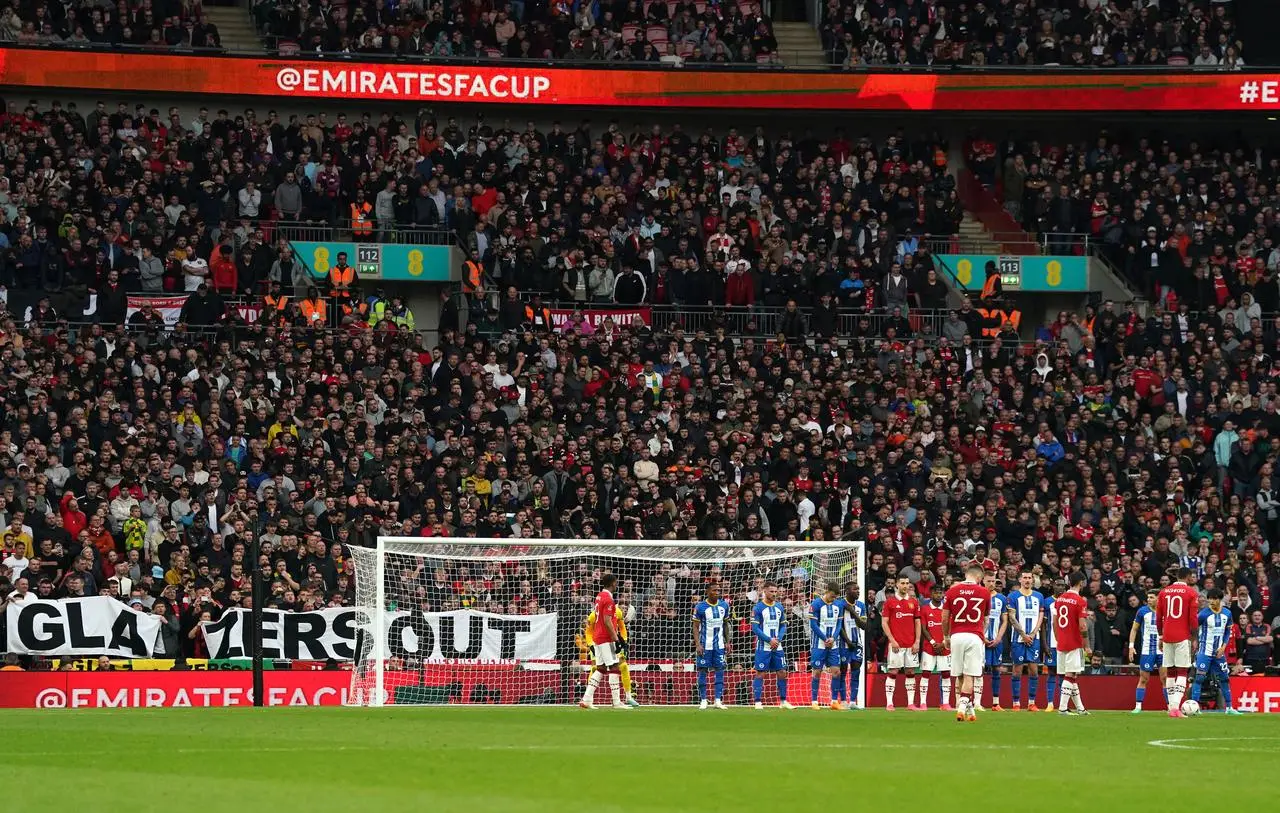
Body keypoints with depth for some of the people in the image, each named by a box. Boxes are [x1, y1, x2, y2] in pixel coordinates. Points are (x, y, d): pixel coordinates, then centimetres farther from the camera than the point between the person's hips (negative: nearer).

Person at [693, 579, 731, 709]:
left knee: (720, 671, -1)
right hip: (705, 645, -4)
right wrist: (698, 644, -15)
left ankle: (718, 700, 0)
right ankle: (703, 700, 5)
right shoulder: (700, 607, -8)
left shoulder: (724, 605, 5)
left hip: (719, 645, 4)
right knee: (703, 671, -1)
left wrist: (727, 642, 11)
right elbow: (695, 626, -6)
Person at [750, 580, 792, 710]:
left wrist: (778, 639, -5)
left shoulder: (779, 607, 10)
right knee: (760, 674, -5)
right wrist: (770, 640, -15)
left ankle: (783, 702, 13)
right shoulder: (758, 608, -7)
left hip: (777, 647, 5)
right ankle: (758, 702, -1)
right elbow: (755, 628, -11)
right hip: (763, 647, -5)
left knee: (782, 673, 5)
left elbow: (783, 626, 13)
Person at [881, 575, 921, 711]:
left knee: (911, 672, 4)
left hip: (911, 644, 4)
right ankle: (889, 703, -3)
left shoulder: (914, 602, 10)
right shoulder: (890, 601, 0)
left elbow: (917, 623, 11)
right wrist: (892, 640, -10)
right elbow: (884, 623, -2)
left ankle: (911, 703, 7)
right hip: (896, 644, -4)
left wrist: (917, 642, 1)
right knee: (893, 673, -4)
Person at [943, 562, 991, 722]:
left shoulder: (952, 591, 3)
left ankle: (969, 710, 16)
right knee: (969, 676, -3)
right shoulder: (984, 593, 3)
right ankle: (962, 708, -16)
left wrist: (946, 637, 19)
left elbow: (945, 618, 4)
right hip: (975, 636, -1)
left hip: (956, 636, 1)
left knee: (960, 677, 11)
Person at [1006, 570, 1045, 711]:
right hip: (1019, 638, -3)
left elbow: (1040, 617, 9)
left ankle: (1031, 702, 3)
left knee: (1034, 670, -1)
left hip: (1034, 638, 3)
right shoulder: (1013, 596, 1)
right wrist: (1024, 635, -10)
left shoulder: (1038, 597, 11)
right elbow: (1012, 618, -4)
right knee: (1018, 670, -2)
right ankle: (1016, 703, 1)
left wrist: (1033, 634, -5)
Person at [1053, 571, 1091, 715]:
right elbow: (1082, 626, -15)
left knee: (1070, 676, 11)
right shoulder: (1080, 601, -12)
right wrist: (1087, 646, -8)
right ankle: (1063, 707, -12)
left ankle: (1079, 707, 17)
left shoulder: (1059, 599, 8)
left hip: (1061, 644, 7)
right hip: (1075, 644, -7)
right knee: (1070, 676, -6)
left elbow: (1054, 623, 12)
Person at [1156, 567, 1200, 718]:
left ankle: (1172, 707, 9)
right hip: (1183, 637, -4)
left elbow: (1158, 617, 10)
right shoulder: (1191, 592, -3)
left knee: (1170, 672, 10)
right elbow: (1192, 618, -7)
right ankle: (1176, 706, -19)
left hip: (1167, 637, 4)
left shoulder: (1164, 592, 9)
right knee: (1182, 672, -5)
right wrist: (1194, 639, 0)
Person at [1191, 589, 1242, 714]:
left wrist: (1223, 647, -4)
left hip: (1219, 652, 5)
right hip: (1204, 652, -5)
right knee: (1199, 677, -13)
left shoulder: (1227, 614, 2)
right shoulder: (1204, 614, -12)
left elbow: (1227, 633, 9)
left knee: (1224, 678, 10)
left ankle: (1229, 707, 19)